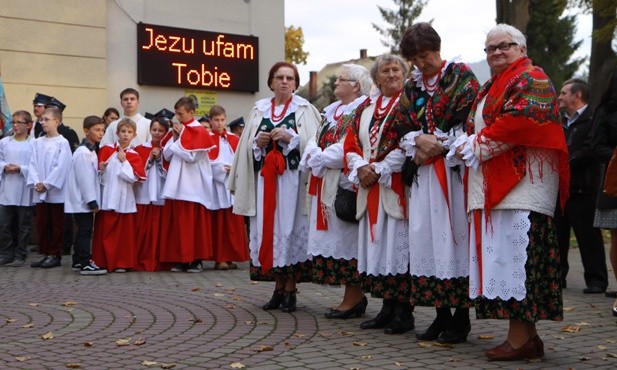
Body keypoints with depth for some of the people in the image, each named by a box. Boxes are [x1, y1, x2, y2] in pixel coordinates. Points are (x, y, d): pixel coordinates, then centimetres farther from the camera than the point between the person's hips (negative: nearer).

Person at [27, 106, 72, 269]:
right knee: (42, 223, 9)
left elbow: (62, 167, -13)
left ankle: (55, 255, 10)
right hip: (39, 192, 5)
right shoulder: (38, 142, 9)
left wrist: (47, 184, -14)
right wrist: (36, 183, -8)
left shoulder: (62, 143, -7)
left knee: (57, 224, 3)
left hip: (56, 192, -5)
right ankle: (46, 254, 18)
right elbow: (33, 164, 5)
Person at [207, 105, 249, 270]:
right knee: (218, 223, -2)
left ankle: (230, 257, 9)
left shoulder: (234, 139, 13)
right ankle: (219, 258, 2)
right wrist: (222, 169, -14)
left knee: (233, 223, 2)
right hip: (216, 185, -3)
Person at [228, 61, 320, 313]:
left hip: (292, 177, -3)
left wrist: (291, 138, -17)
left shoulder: (304, 110, 5)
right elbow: (247, 146, 14)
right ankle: (279, 287, 13)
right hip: (265, 177, 4)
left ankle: (290, 289, 4)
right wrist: (257, 142, -6)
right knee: (268, 229, 2)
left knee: (290, 229, -5)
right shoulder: (259, 110, 15)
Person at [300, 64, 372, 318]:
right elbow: (315, 141, 19)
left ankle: (353, 298, 4)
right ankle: (353, 297, 16)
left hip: (345, 185, -9)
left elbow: (348, 149, -20)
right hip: (325, 185, 9)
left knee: (346, 238, -5)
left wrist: (319, 158, -9)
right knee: (333, 237, 9)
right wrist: (314, 155, -2)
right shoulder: (332, 111, 20)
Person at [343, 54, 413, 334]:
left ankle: (405, 311, 1)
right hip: (369, 187, 7)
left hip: (397, 187, -6)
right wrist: (361, 168, -4)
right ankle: (387, 308, 16)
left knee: (398, 245, -6)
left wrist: (379, 170, -14)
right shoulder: (366, 107, 18)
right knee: (377, 245, 7)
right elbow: (351, 144, 15)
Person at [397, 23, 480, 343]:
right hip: (424, 173, 6)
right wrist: (418, 140, -6)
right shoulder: (411, 87, 17)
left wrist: (437, 145, -13)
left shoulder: (461, 76, 1)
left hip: (455, 170, -5)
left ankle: (461, 316, 2)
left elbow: (470, 122, -9)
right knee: (427, 238, 3)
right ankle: (442, 313, 12)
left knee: (456, 236, -6)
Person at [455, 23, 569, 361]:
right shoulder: (489, 88, 25)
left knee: (514, 255, -12)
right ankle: (526, 335, 11)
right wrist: (469, 146, 3)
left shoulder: (531, 80, -3)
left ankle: (520, 338, -8)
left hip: (521, 184, -10)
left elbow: (519, 122, -19)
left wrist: (477, 145, -11)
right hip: (491, 186, 10)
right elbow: (476, 129, 25)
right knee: (501, 257, 6)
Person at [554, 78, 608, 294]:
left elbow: (590, 151, -17)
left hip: (582, 189, -8)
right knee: (557, 235, 11)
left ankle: (596, 280, 6)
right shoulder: (561, 122, 20)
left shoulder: (593, 120, -6)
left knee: (588, 236, -2)